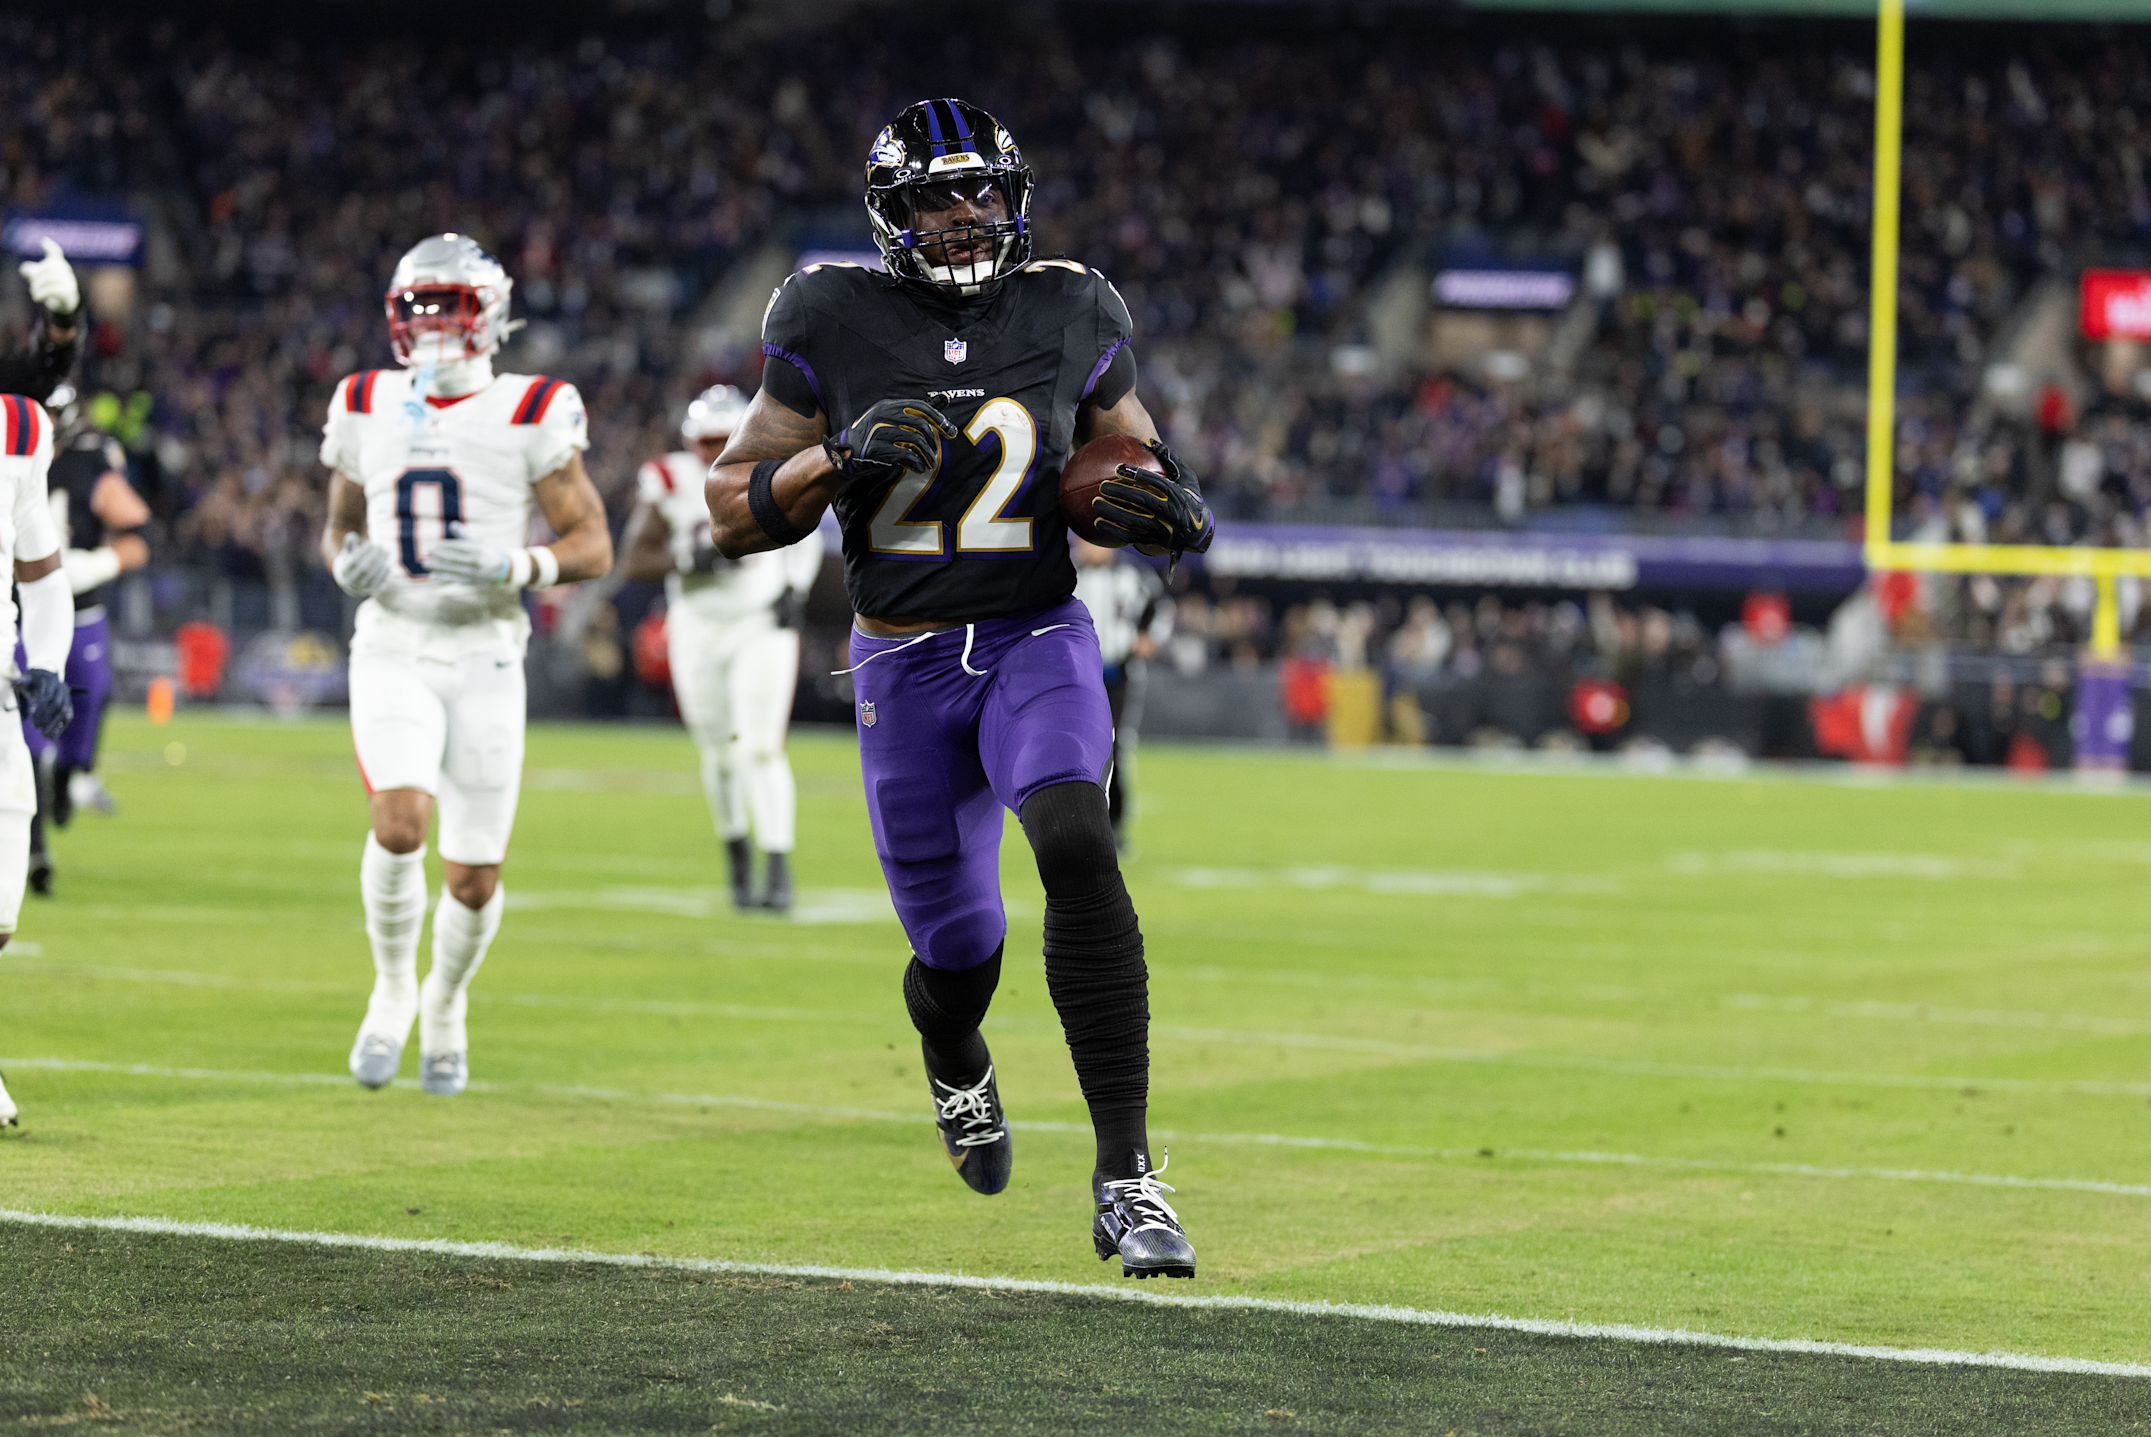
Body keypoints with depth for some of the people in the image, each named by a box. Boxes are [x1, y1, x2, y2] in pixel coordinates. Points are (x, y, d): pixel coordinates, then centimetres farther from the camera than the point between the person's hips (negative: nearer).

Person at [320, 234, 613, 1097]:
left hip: (484, 659, -1)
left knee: (475, 876, 2)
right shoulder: (368, 410, 7)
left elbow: (592, 547, -3)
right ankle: (392, 987, 2)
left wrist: (512, 567, -22)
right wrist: (346, 561, -4)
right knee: (400, 821, -24)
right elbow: (339, 526, 20)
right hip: (392, 655, 1)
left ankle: (445, 1007, 32)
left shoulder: (531, 416, -5)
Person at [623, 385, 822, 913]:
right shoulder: (670, 483, -11)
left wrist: (795, 589, -2)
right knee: (721, 755, 8)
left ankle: (779, 870, -13)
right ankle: (738, 862, 30)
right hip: (699, 633, 1)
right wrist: (693, 559, -26)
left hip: (762, 629, -1)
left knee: (761, 749, -14)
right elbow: (635, 560, -11)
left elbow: (805, 533, 12)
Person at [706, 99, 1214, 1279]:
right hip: (904, 664, 0)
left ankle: (1124, 1178, -29)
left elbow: (1133, 465, 15)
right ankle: (954, 1062, 50)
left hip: (1039, 642, 0)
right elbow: (732, 516, 0)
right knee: (959, 954, 8)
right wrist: (836, 461, -19)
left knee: (1075, 847, -29)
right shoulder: (835, 327, -4)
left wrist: (1172, 510, -9)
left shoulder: (1067, 319, 0)